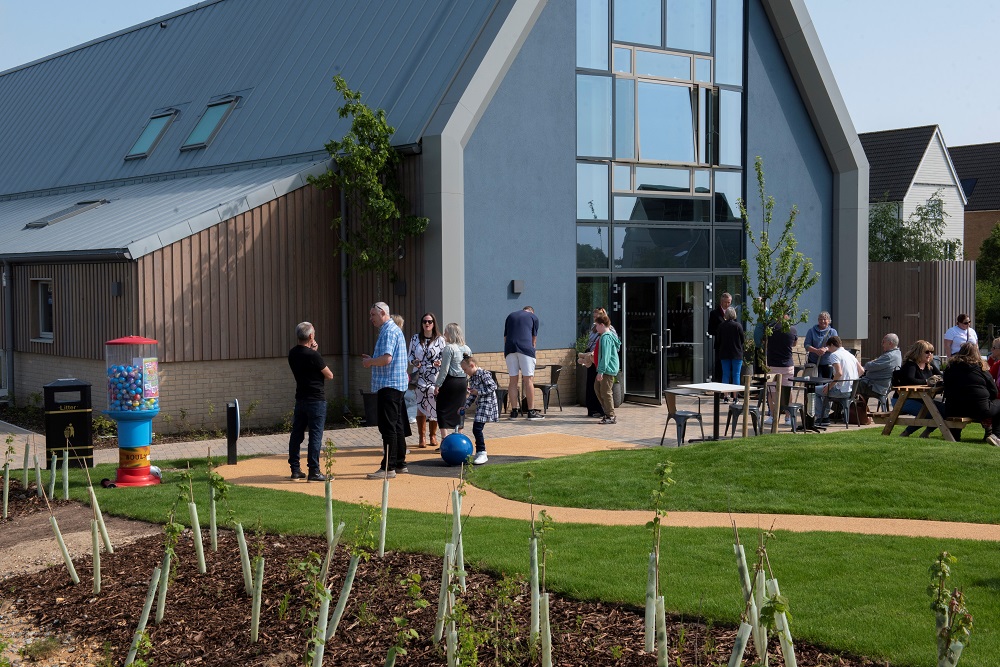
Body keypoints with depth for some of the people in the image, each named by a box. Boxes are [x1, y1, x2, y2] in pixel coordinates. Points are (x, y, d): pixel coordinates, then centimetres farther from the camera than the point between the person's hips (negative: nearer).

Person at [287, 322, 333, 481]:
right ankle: (314, 472, -4)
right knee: (315, 435, -4)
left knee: (296, 434, 12)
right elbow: (329, 376, -8)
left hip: (300, 399, 7)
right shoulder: (313, 356, -18)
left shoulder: (292, 354, 4)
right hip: (316, 400, -7)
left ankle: (295, 469, 17)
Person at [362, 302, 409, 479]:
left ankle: (388, 468, -8)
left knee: (388, 427, -9)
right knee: (397, 426, 14)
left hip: (388, 385, -11)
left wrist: (370, 362, -9)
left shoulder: (388, 331, -14)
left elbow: (386, 358, -25)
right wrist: (372, 360, 13)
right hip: (396, 384, 11)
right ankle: (400, 464, 20)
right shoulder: (394, 330, 20)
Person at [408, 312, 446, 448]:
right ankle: (422, 437, 2)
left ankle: (433, 436, 16)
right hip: (420, 377, 1)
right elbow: (410, 355, 12)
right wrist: (414, 362, -8)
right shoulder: (415, 338, 8)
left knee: (434, 406, 1)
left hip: (435, 377, -1)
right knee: (420, 406, -5)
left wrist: (440, 362, -15)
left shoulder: (440, 339, 3)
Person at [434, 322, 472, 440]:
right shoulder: (467, 349, 8)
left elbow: (444, 369, -15)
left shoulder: (449, 348, -13)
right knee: (458, 411, 16)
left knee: (443, 412, -1)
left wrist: (437, 385, -11)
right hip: (463, 382, 7)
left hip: (450, 382, -7)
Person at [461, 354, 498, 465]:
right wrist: (465, 406, 14)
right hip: (480, 406, 10)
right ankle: (480, 453, 18)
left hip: (487, 405, -10)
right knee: (476, 429, 10)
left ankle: (482, 453, -12)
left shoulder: (483, 374, -12)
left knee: (477, 429, -15)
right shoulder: (472, 379, 16)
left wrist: (479, 392, -17)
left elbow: (493, 387, -18)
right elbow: (472, 396, 22)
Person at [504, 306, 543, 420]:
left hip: (509, 349, 3)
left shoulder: (510, 316, 24)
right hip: (525, 348, -3)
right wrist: (532, 347, 30)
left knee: (513, 380, 7)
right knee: (528, 380, -1)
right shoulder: (533, 317, 16)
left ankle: (514, 411, 7)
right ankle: (531, 411, 0)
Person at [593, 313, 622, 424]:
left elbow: (605, 356, -23)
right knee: (597, 388, 17)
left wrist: (601, 371, -23)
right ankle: (608, 412, 21)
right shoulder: (610, 335, 13)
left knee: (605, 392, -5)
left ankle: (611, 416, 1)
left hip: (608, 370, -11)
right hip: (606, 369, 11)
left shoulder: (606, 338, -19)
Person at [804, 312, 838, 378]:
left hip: (828, 362, 1)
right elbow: (807, 345, -1)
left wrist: (826, 349, -25)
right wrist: (816, 350, -20)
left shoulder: (833, 332, 7)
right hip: (814, 362, -1)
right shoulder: (811, 331, 7)